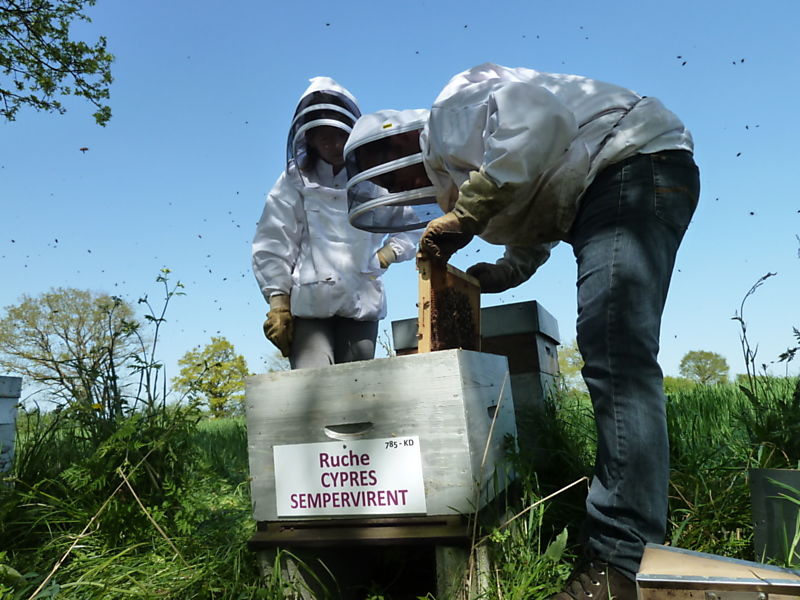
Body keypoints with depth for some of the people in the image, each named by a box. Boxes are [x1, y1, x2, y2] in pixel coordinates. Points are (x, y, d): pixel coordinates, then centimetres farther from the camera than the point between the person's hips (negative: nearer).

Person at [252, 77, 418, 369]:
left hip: (361, 304, 2)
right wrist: (278, 304, -3)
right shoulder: (295, 182, 7)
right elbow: (272, 245, 4)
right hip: (308, 304, -2)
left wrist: (388, 254, -1)